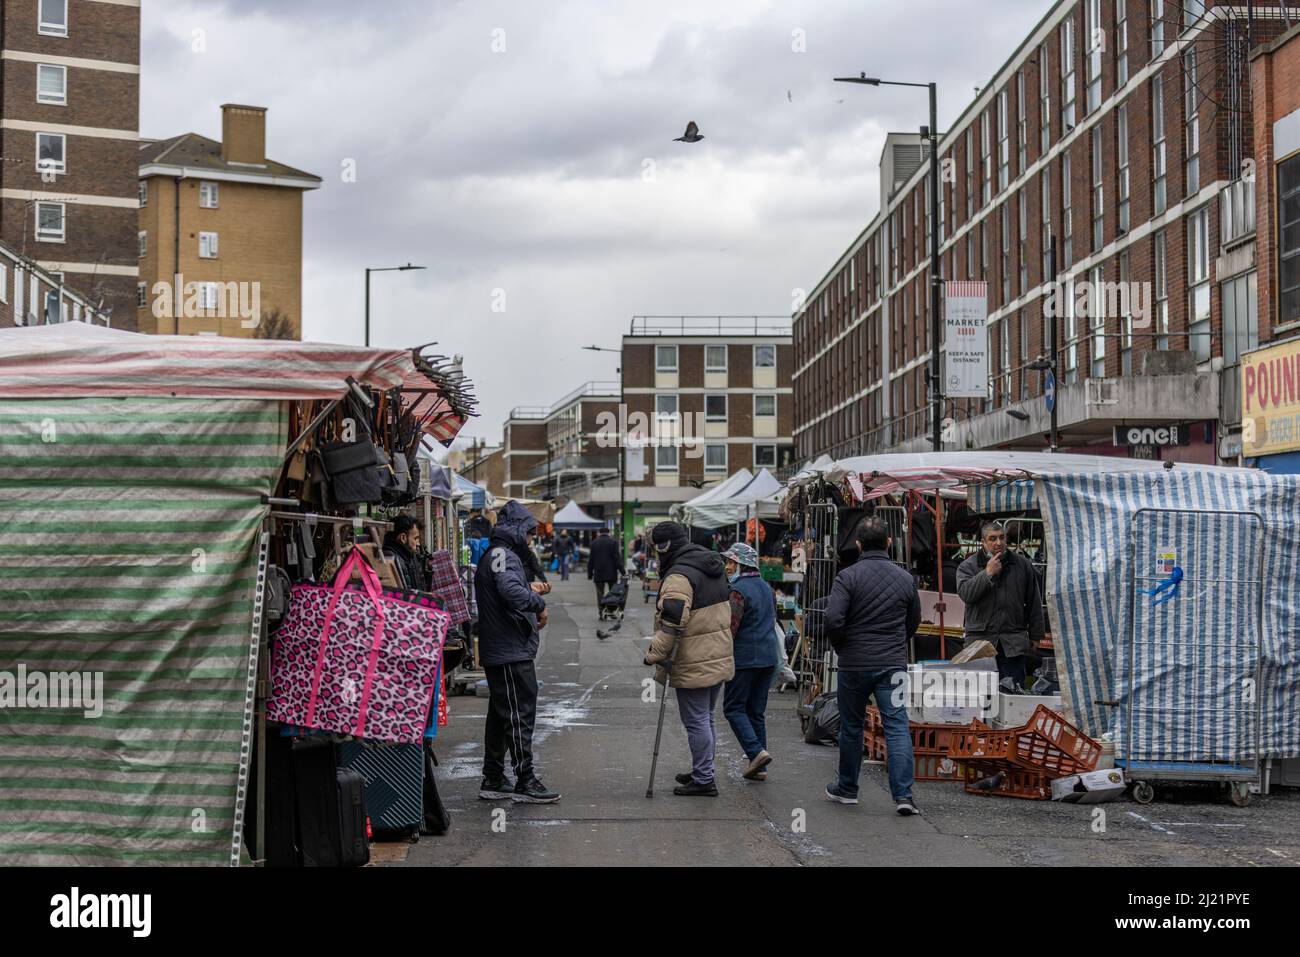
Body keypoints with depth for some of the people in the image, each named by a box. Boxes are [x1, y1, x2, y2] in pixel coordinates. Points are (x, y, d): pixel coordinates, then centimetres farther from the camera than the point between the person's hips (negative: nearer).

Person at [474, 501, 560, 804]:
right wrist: (539, 603, -18)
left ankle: (493, 780, 20)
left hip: (497, 652, 11)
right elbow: (512, 591, -31)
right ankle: (525, 782, -3)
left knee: (500, 714, 14)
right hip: (512, 653, -11)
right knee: (519, 714, -6)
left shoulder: (493, 556, 19)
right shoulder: (504, 555, -15)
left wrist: (531, 592, 9)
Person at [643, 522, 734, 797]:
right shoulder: (713, 570, 13)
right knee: (706, 719, 19)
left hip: (694, 665, -9)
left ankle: (703, 780, 1)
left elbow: (672, 622, -27)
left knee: (696, 722, -2)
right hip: (720, 658, 10)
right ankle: (703, 772, 30)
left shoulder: (679, 576, -19)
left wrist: (656, 654, -21)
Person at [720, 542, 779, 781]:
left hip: (744, 659, -8)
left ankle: (756, 751, -14)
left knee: (734, 708, 2)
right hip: (768, 659, 8)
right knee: (757, 711, 12)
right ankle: (759, 767, 10)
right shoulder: (767, 588, 13)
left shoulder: (738, 590, -14)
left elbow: (730, 627, -16)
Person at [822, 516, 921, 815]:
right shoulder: (905, 578, 4)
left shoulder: (848, 576, -8)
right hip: (893, 664, 2)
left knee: (851, 727, 14)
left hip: (854, 664, -1)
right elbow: (913, 622, 14)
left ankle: (847, 788, 27)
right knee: (897, 727, -1)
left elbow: (833, 619, -17)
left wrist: (842, 647, 2)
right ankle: (903, 795, -11)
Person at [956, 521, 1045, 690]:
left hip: (1013, 642, 1)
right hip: (980, 639, -1)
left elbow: (1034, 602, 13)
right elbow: (965, 593, -13)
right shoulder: (968, 566, 6)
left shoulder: (1022, 564, 10)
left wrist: (1035, 636, 11)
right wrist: (988, 573, -14)